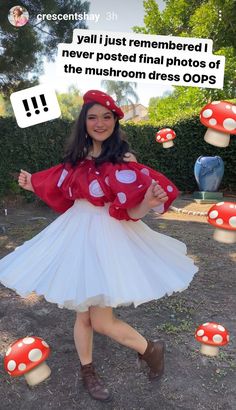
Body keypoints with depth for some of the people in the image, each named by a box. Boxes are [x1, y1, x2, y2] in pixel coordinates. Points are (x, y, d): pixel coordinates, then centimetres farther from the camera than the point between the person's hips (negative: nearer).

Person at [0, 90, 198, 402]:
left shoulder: (124, 159, -10)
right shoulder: (77, 157, 6)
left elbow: (132, 211, -15)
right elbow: (64, 194, 19)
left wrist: (149, 203, -36)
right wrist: (32, 185, 27)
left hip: (109, 238, -5)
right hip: (76, 235, 5)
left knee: (102, 320, -3)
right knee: (83, 312, 15)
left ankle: (151, 348, 26)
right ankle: (87, 370, 40)